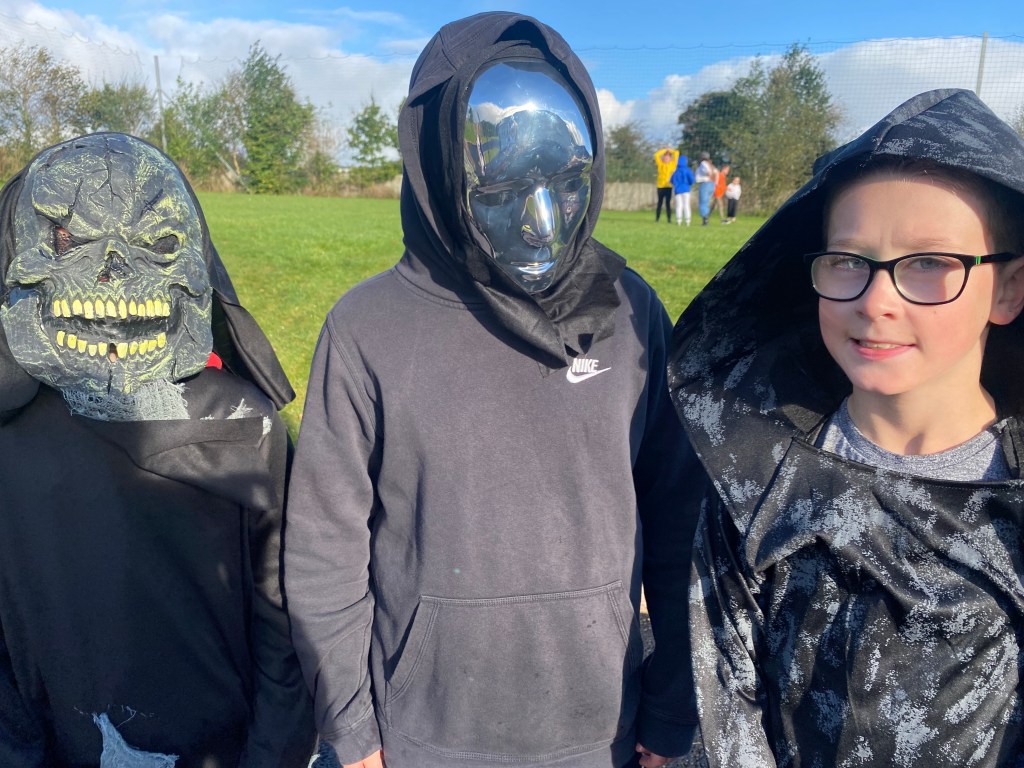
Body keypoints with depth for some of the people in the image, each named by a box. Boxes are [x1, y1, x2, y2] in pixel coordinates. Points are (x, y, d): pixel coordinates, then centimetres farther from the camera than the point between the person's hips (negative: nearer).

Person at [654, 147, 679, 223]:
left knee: (668, 203, -2)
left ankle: (669, 219, -2)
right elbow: (657, 155, 2)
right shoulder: (660, 164, 8)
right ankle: (657, 219, 10)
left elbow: (677, 153, 6)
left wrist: (669, 150, 19)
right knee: (659, 203, 5)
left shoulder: (672, 164, 8)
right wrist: (665, 150, 11)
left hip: (669, 186, 0)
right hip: (660, 186, 0)